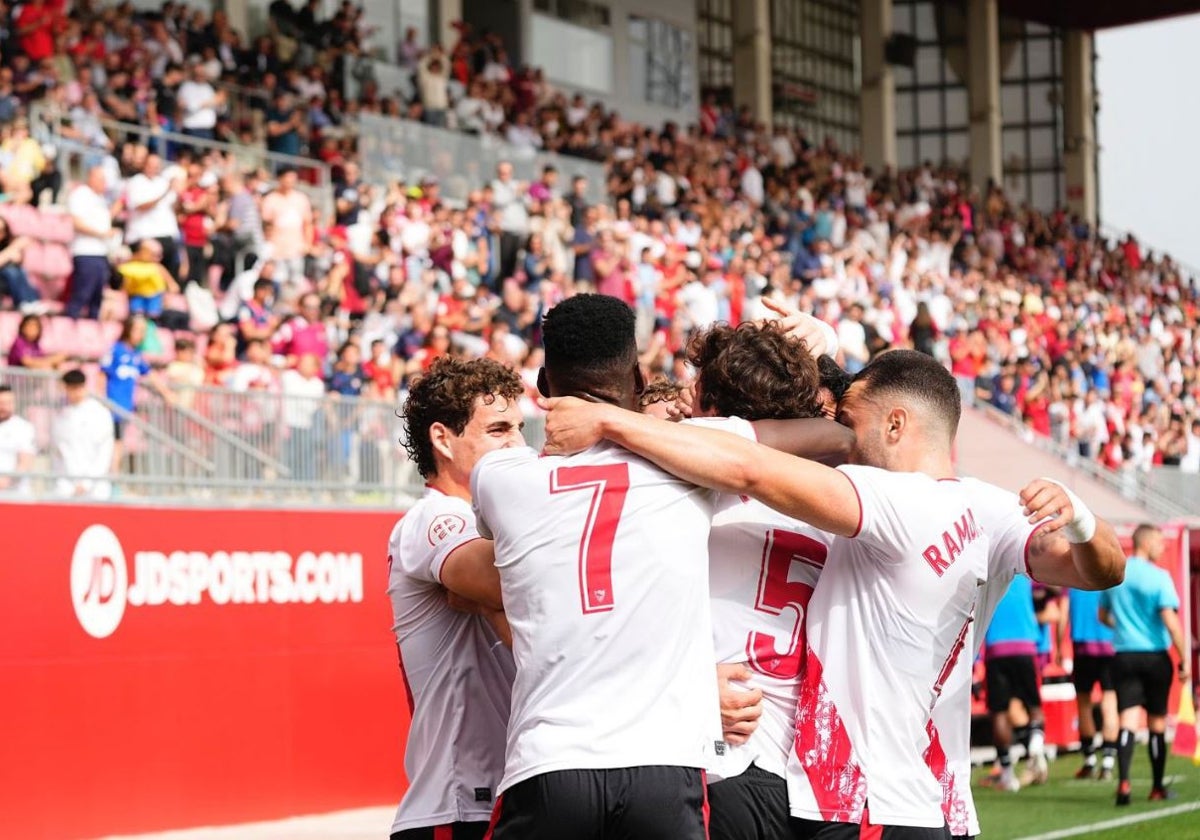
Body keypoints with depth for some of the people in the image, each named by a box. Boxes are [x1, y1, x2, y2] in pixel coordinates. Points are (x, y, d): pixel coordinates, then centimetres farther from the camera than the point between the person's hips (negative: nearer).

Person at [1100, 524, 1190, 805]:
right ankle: (1157, 787, 20)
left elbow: (1103, 616, 18)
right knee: (1157, 722, 10)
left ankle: (1123, 782, -24)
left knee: (1128, 721, -5)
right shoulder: (1158, 576, -10)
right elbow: (1170, 621, -16)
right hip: (1155, 656, -3)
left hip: (1124, 656, 3)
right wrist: (1184, 659, -10)